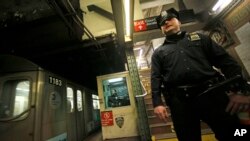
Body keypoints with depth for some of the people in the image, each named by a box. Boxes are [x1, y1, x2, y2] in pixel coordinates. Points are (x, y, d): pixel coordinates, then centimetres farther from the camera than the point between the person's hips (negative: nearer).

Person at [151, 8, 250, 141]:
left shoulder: (199, 37, 18)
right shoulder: (158, 52, 14)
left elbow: (226, 60, 11)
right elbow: (155, 78, 3)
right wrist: (157, 103, -10)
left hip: (212, 94, 2)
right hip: (180, 101, 0)